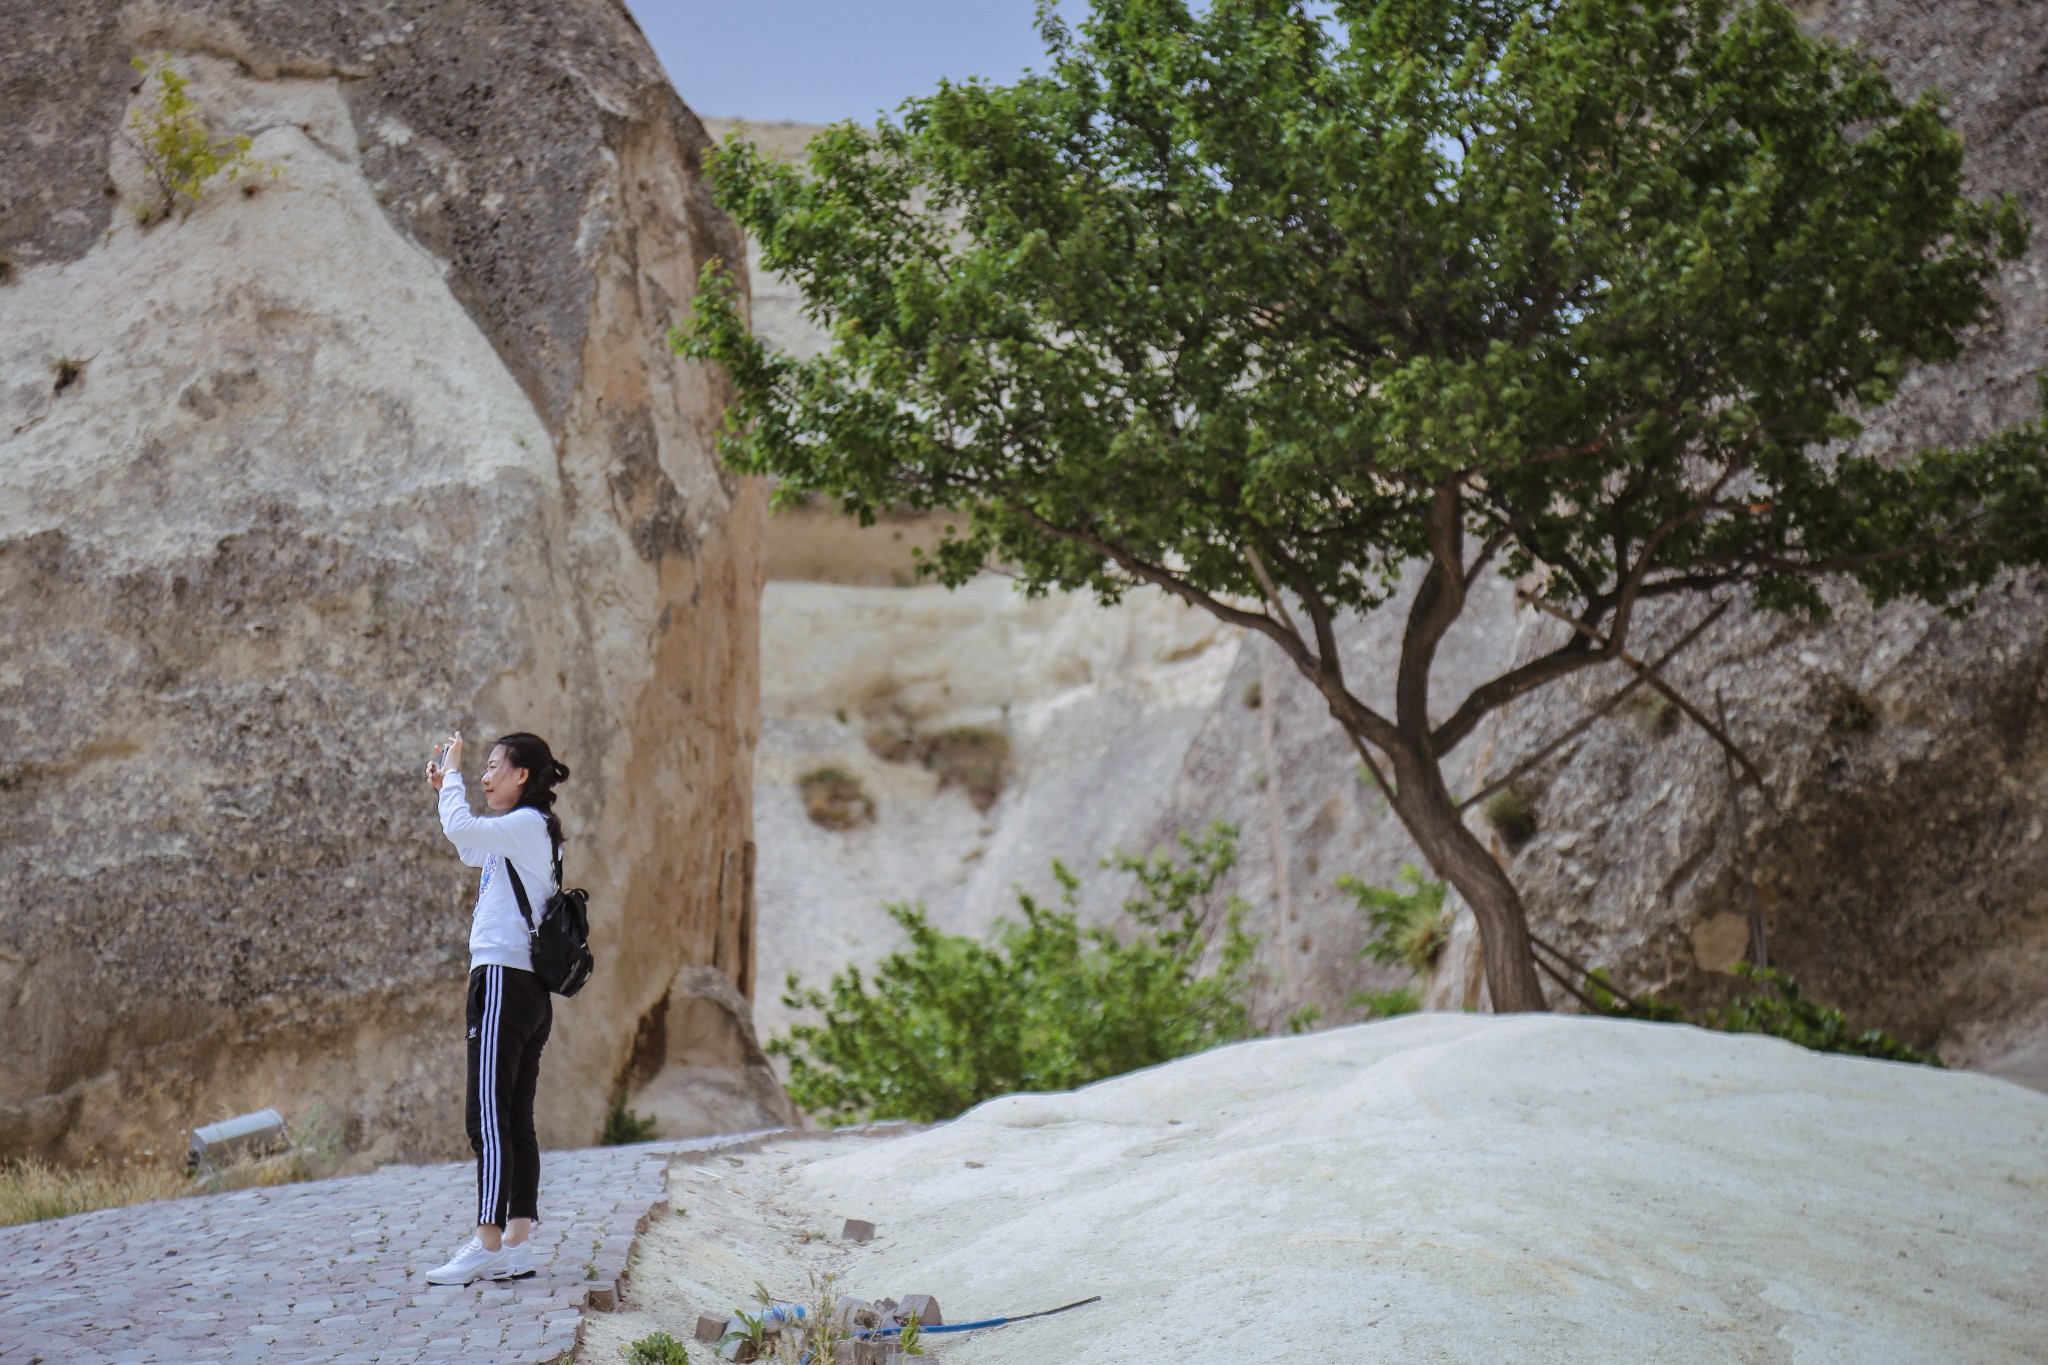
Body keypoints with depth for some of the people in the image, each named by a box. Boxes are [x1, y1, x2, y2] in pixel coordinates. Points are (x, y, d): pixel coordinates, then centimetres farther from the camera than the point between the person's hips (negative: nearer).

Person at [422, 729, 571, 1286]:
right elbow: (470, 849, 37)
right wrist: (447, 787, 28)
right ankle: (518, 1244, 8)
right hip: (529, 988, 10)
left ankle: (488, 1245, -13)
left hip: (504, 980, -10)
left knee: (488, 1115, -11)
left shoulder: (527, 824, -9)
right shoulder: (527, 831, 20)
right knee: (515, 1119, 8)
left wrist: (452, 773, -6)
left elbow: (460, 830, -22)